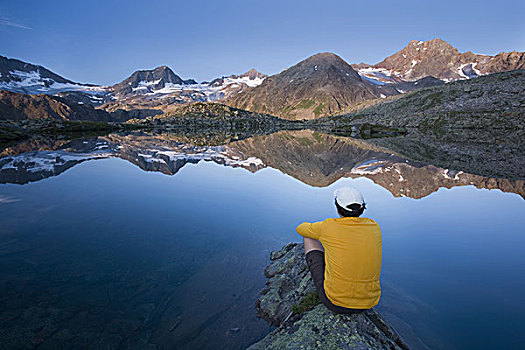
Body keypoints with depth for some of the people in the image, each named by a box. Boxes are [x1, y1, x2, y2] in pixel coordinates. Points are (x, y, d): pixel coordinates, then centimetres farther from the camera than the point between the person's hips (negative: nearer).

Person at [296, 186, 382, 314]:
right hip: (368, 303, 4)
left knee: (309, 237, 9)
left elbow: (300, 229, 6)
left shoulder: (328, 227, -16)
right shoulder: (374, 226, -5)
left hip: (336, 303, -4)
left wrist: (312, 228, 29)